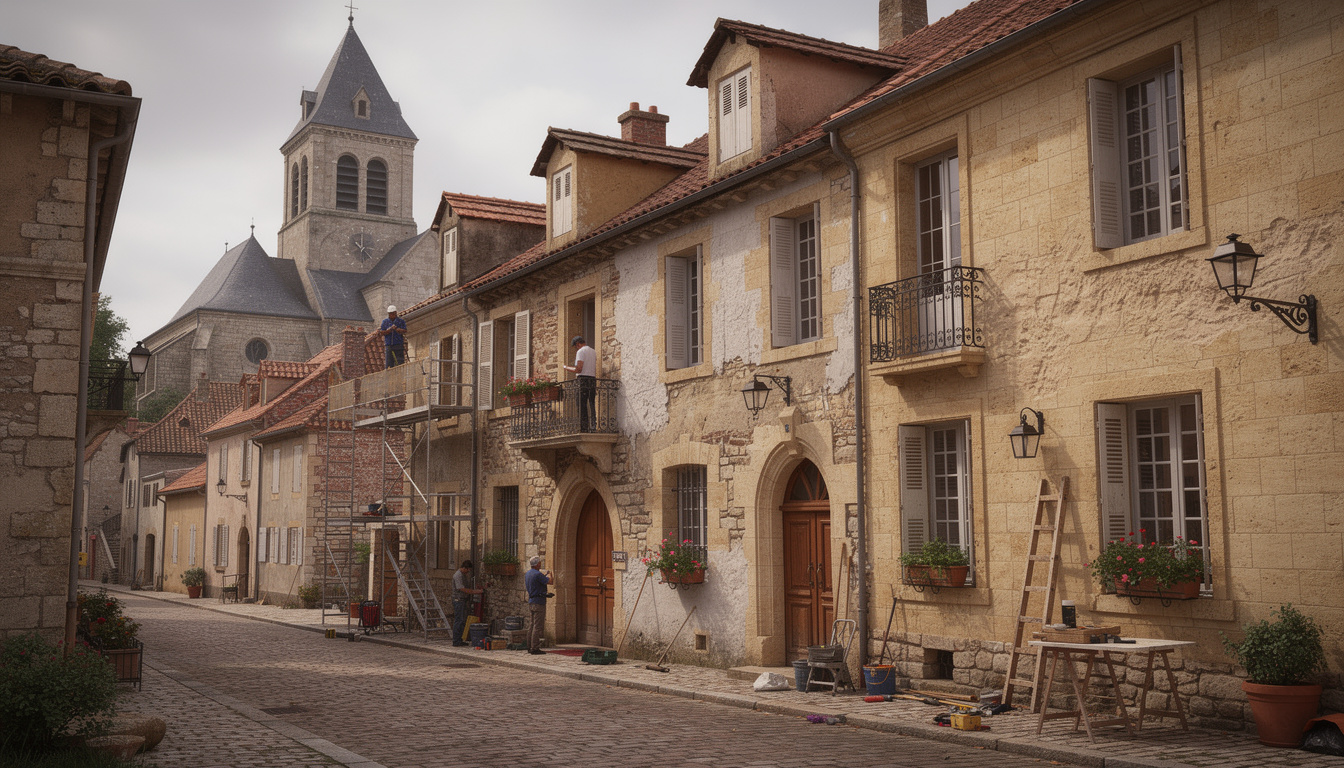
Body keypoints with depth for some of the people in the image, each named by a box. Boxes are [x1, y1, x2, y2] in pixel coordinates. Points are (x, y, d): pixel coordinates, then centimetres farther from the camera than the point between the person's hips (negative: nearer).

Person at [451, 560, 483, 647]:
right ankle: (456, 641, -5)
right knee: (458, 621, -8)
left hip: (464, 600, 9)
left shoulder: (465, 574, 16)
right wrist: (475, 592, -17)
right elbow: (462, 589, -20)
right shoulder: (457, 575, -15)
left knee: (462, 621, 10)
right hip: (458, 600, -9)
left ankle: (459, 640, 14)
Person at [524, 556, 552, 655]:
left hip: (531, 602, 10)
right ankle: (535, 648, -9)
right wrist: (549, 575, 7)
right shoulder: (537, 574, -16)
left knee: (532, 626, 13)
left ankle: (530, 647, 15)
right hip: (538, 603, -10)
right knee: (538, 626, -8)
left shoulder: (528, 574, 13)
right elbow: (549, 582, -13)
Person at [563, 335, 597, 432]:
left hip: (583, 379, -7)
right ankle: (593, 427, 1)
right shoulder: (594, 352, 19)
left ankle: (584, 428, -12)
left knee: (582, 405, -7)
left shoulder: (581, 351, -4)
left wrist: (566, 367, 1)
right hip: (593, 379, 7)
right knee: (592, 405, 6)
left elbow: (578, 369, -13)